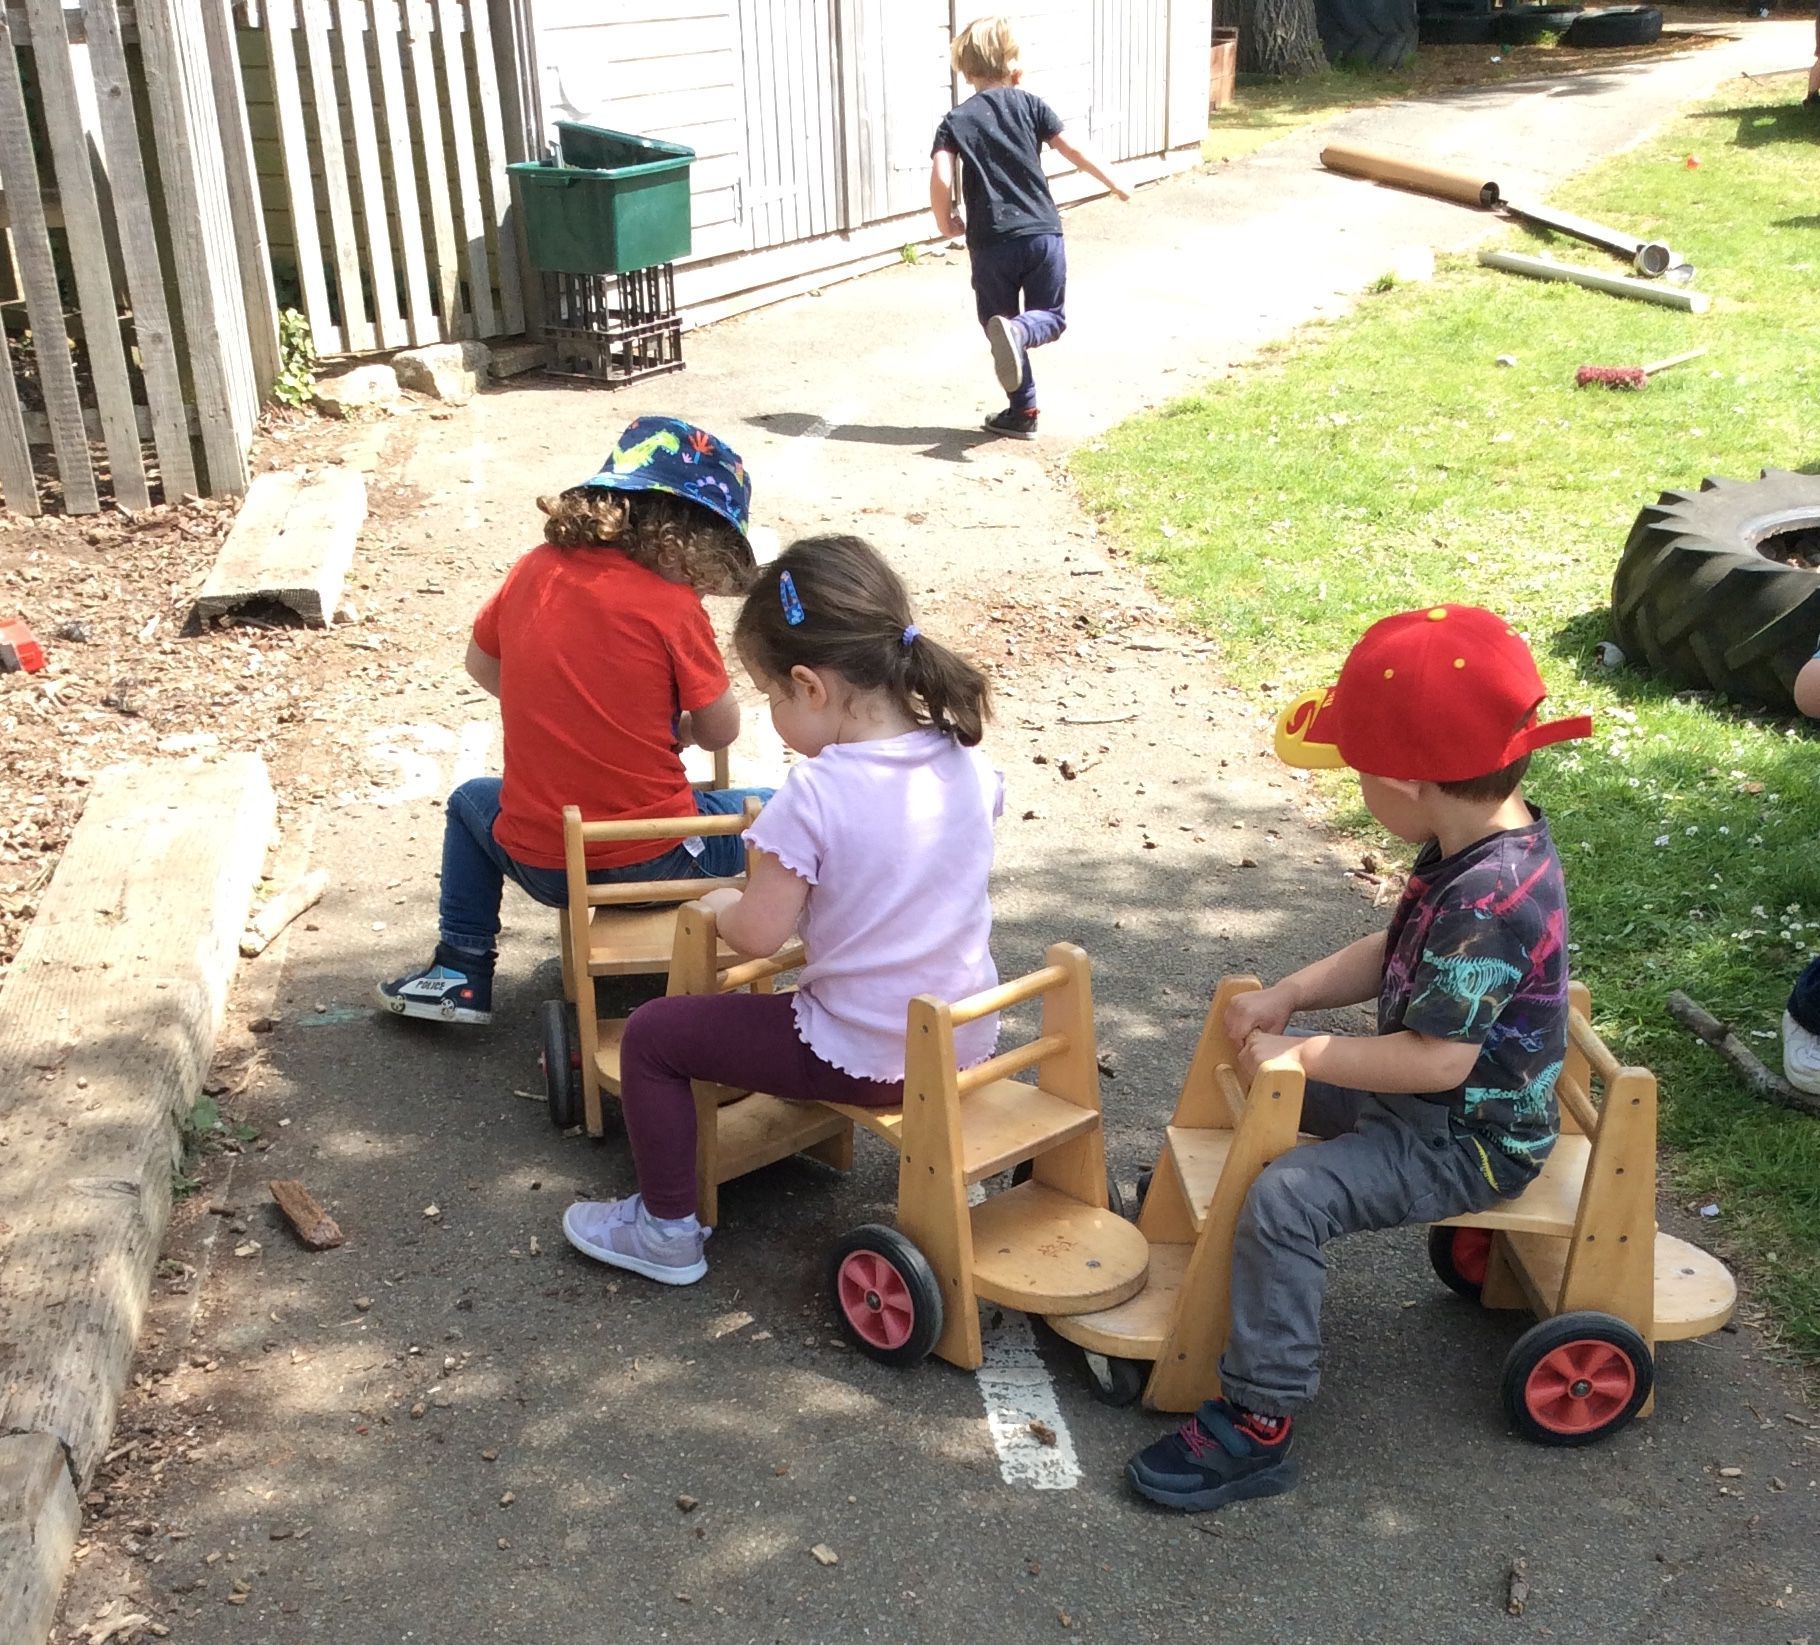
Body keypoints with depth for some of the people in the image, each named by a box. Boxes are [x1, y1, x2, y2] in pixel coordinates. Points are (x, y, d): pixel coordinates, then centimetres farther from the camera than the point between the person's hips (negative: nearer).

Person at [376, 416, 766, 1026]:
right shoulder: (673, 607, -15)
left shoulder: (534, 571, -2)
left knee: (471, 800, 36)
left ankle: (461, 971, 29)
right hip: (656, 864, -4)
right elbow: (720, 731, -7)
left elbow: (481, 666, 15)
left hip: (541, 867, 4)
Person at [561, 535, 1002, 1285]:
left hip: (863, 1056, -7)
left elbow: (758, 932, -18)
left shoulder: (814, 794, -23)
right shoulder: (968, 762, -4)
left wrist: (720, 904, 5)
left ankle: (667, 1227, 18)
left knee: (652, 1034, 7)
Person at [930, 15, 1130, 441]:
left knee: (997, 321, 14)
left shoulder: (955, 121, 3)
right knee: (1050, 316, 14)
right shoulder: (1029, 105, 5)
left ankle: (1023, 412, 11)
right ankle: (1020, 330, -22)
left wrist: (945, 223, 7)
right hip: (1043, 234, 1)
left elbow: (940, 178, -10)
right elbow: (1071, 149, 1)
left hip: (990, 243, -1)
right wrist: (1114, 183, 14)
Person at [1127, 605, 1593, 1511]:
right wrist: (1288, 993, -4)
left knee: (1283, 1200, -24)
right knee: (1260, 1074, 20)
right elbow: (1392, 953, 8)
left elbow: (1438, 1060, -34)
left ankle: (1258, 1422, -14)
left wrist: (1300, 1053, -24)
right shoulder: (1491, 839, -2)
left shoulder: (1488, 901, -33)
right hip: (1420, 1094, 10)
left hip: (1467, 1141, -10)